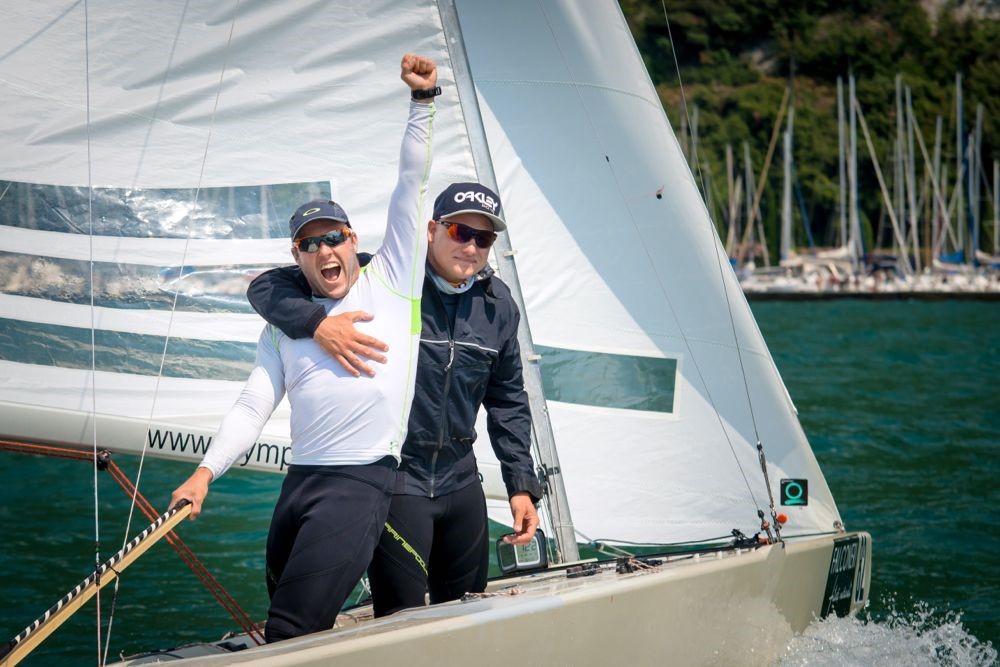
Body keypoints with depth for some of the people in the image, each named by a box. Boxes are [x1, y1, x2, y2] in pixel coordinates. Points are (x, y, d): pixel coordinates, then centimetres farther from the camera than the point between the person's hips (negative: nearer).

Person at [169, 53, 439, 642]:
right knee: (286, 615, 9)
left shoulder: (390, 282, 7)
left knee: (292, 635, -17)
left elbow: (412, 186, 3)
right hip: (299, 481, 6)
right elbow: (253, 407, 12)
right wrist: (206, 470, 0)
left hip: (363, 482, -5)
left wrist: (423, 100, -4)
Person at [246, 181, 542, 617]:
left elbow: (507, 401, 15)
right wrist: (318, 325, -32)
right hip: (392, 480, -5)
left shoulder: (497, 304, 4)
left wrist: (522, 485, 10)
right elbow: (268, 287, -13)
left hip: (460, 483, 5)